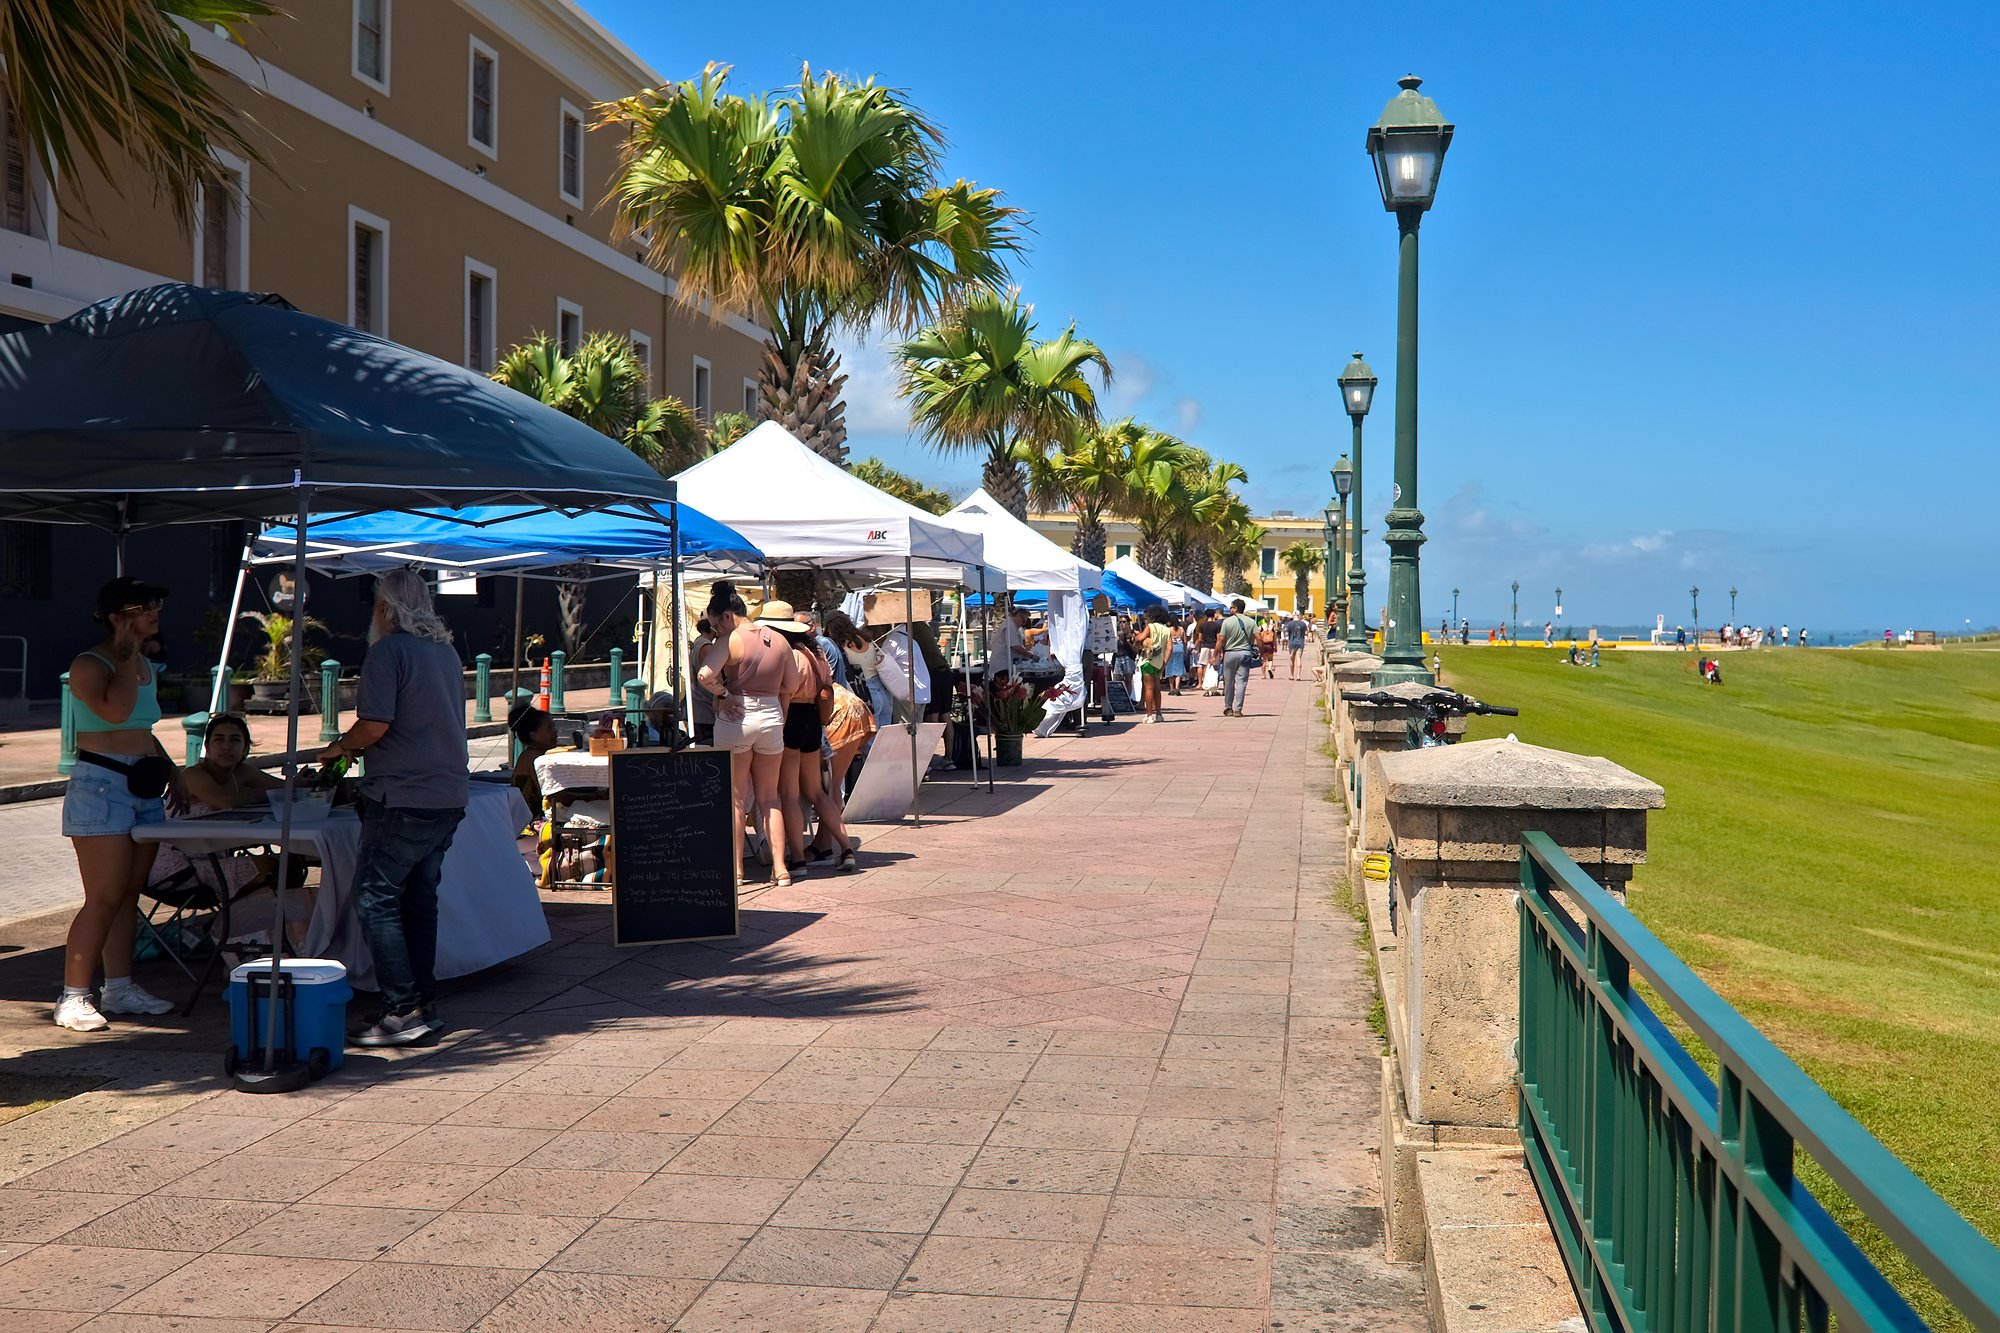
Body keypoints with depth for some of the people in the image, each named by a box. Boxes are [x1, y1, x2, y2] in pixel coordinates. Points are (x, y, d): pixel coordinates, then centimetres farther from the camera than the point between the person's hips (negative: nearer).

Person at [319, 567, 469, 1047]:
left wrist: (339, 748, 2)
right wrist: (359, 746, 27)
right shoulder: (446, 651, 15)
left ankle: (404, 1010, -7)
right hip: (450, 796, 8)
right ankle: (425, 1003, 17)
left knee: (375, 898, -3)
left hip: (403, 798, -8)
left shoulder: (388, 650, -10)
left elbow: (375, 724, -19)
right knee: (420, 898, 15)